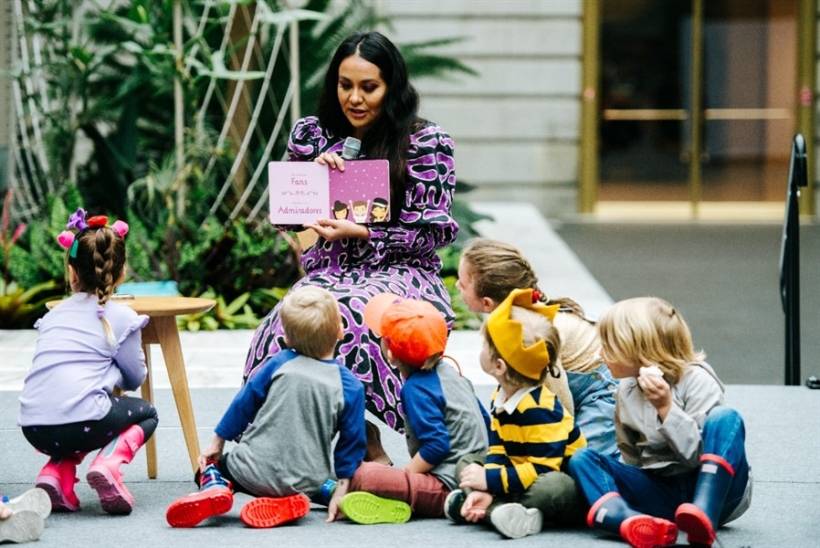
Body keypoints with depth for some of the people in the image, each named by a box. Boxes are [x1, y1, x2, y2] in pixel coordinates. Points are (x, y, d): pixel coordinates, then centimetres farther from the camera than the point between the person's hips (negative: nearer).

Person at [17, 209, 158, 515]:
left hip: (34, 428, 5)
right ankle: (109, 463, -4)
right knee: (146, 414, 25)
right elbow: (135, 378, 13)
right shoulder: (121, 317, 5)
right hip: (82, 420, -5)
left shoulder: (52, 316, 20)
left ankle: (55, 473, 10)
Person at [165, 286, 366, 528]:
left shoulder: (279, 363, -4)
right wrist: (341, 490, 8)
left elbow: (244, 404, 3)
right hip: (306, 484, 1)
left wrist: (218, 442, 16)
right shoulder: (351, 387, -5)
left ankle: (215, 487, -12)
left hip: (255, 471, -1)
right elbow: (351, 441, 0)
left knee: (210, 466, 24)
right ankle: (286, 502, 0)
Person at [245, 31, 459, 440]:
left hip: (401, 272, -3)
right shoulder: (312, 135, 11)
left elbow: (433, 233, -2)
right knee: (286, 325, -33)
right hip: (330, 271, 4)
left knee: (348, 315, -39)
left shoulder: (426, 142, -1)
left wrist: (359, 233, -13)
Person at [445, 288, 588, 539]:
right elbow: (498, 452, 0)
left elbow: (543, 470, -31)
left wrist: (491, 481, -27)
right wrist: (485, 489, -18)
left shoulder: (540, 410, -26)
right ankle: (504, 511, -24)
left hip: (564, 483, -10)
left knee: (551, 488, -42)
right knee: (467, 463, 6)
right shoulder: (501, 398, 3)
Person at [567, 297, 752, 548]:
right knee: (581, 459, -12)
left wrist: (666, 408, -25)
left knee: (725, 418, -29)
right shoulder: (627, 391, 9)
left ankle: (705, 517, -49)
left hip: (714, 489, -5)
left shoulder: (696, 380, -9)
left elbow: (699, 454, -18)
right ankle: (629, 519, -46)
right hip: (663, 494, 5)